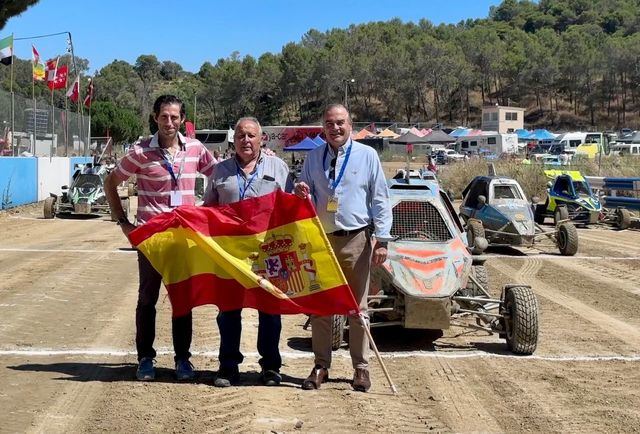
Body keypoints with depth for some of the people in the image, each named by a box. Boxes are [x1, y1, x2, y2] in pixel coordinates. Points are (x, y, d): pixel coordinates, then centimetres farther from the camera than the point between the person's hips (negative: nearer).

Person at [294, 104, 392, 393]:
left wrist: (382, 240, -6)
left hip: (356, 239, -3)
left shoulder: (367, 155, 2)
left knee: (358, 307, 4)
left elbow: (380, 199, 1)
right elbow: (307, 199, 17)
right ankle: (321, 366, 15)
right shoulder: (313, 157, 10)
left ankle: (361, 368, 12)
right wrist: (301, 194, -8)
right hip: (321, 239, 3)